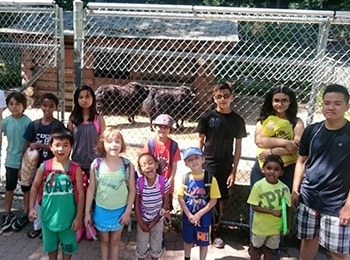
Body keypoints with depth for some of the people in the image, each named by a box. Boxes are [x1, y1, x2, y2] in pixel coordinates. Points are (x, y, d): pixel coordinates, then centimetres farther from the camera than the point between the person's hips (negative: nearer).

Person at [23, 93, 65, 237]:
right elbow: (28, 146, 6)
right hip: (37, 165, 3)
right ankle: (37, 225, 27)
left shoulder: (59, 125, -7)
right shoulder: (34, 125, 1)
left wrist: (39, 145, -18)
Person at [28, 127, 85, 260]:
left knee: (67, 244, 17)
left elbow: (80, 193, -9)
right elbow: (35, 187, 3)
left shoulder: (75, 169, -13)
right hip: (48, 214, 2)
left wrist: (79, 217, -9)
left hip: (67, 215, -2)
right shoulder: (44, 167, -8)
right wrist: (31, 208, -7)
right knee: (50, 244, 22)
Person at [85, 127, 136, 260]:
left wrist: (128, 212, -6)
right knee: (104, 239, 20)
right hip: (101, 209, 1)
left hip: (120, 210, -1)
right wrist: (87, 212, 0)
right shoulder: (96, 164, -13)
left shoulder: (127, 165, -14)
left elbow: (132, 190, -6)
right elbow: (91, 189, -4)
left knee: (115, 240, 17)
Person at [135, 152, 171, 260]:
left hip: (158, 220, 0)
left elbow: (165, 204, -11)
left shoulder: (164, 182, -21)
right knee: (141, 246, 18)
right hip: (142, 220, 0)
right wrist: (141, 223, -8)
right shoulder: (138, 183, -21)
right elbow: (136, 204, -10)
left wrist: (154, 222, -9)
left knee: (156, 246, 19)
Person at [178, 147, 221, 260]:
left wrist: (199, 214, -18)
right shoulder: (185, 178, -9)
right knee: (188, 240, 22)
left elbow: (213, 200, -14)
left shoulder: (210, 179, -15)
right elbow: (180, 198, -5)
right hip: (188, 217, 2)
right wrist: (189, 215, -13)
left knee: (203, 242, 14)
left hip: (204, 218, -2)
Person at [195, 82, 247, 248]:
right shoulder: (207, 117, -4)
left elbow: (238, 147, 3)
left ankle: (215, 231, 29)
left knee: (219, 199, 12)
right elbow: (201, 142, 1)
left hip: (225, 167, 2)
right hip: (207, 165, -1)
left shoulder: (237, 120, 0)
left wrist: (234, 171, -1)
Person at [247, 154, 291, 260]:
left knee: (269, 249, 21)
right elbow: (254, 206, -17)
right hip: (260, 226, -2)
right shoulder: (258, 185, -20)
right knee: (256, 247, 20)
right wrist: (272, 211, -25)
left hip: (276, 227, 2)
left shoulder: (284, 188, -11)